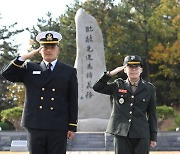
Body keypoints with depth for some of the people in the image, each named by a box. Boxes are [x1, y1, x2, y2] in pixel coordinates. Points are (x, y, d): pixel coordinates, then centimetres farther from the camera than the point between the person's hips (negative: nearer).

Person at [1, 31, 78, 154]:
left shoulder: (69, 72, 8)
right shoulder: (30, 69, 12)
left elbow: (73, 102, 5)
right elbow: (7, 74, 1)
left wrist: (72, 127, 0)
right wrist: (26, 57, -3)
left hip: (58, 128, -1)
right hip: (36, 126, 1)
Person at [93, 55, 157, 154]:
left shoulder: (149, 88, 7)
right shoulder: (118, 86, 9)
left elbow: (152, 114, 8)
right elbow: (97, 87, -1)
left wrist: (153, 137, 5)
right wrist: (111, 73, -7)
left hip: (141, 135, 0)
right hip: (121, 133, 0)